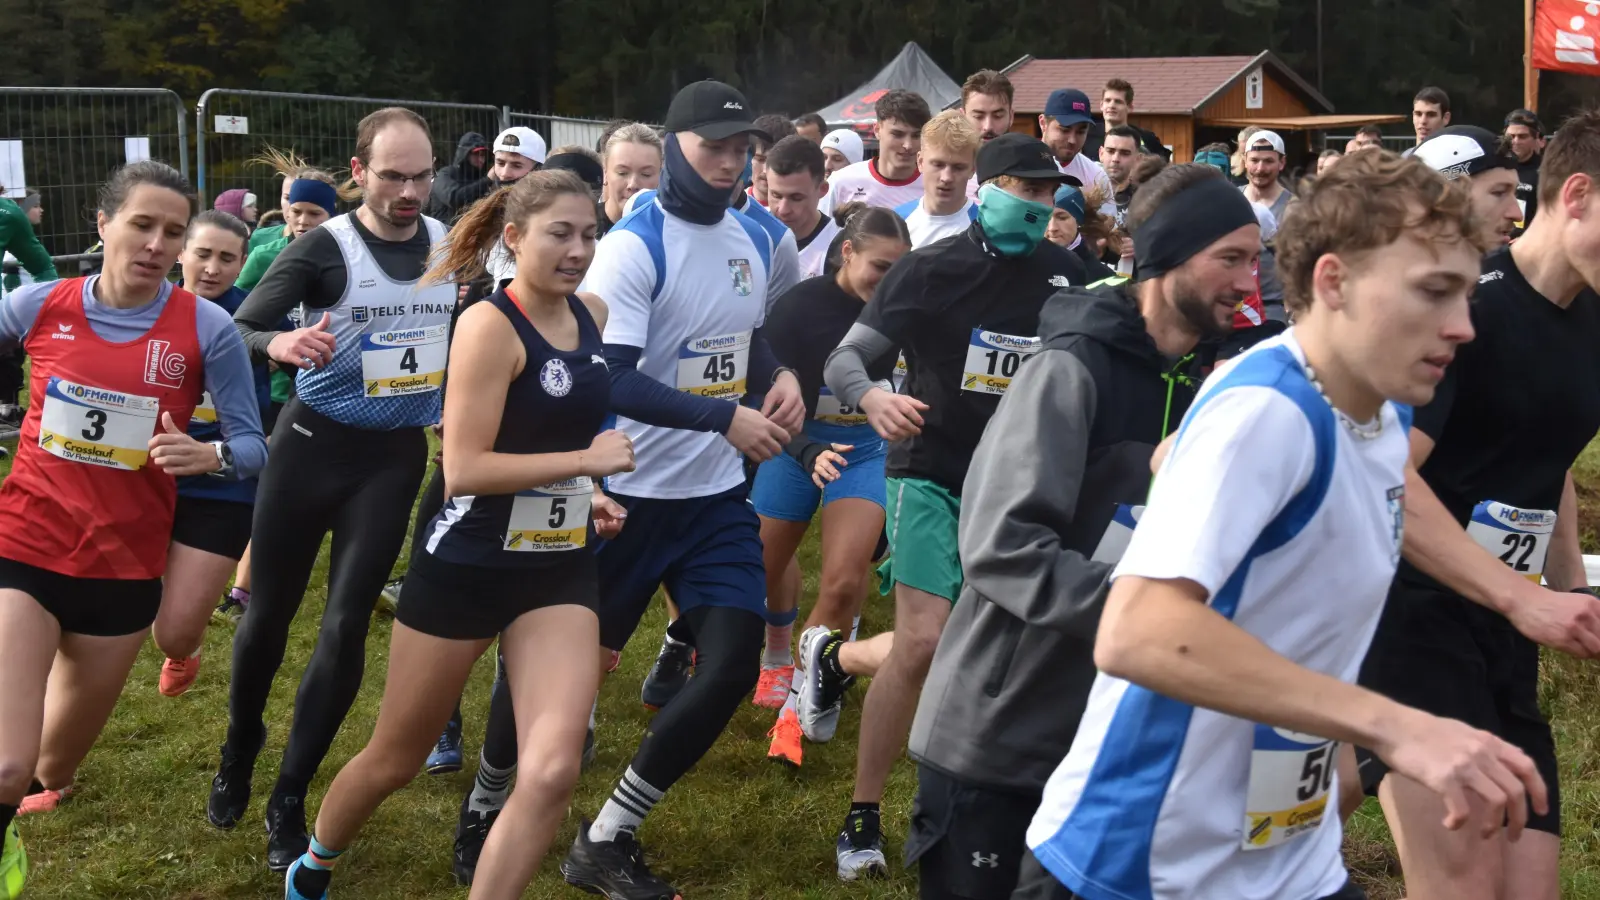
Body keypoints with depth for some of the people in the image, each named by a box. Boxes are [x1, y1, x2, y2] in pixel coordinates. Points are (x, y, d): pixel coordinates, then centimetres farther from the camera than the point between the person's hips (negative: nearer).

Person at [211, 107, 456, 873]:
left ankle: (288, 801, 10)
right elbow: (234, 331, -18)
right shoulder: (324, 248, -12)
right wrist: (278, 343, -39)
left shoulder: (453, 246, 0)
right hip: (314, 443, -2)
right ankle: (239, 752, 37)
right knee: (268, 613, 9)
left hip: (396, 456, 2)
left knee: (345, 626, -2)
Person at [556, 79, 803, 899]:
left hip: (716, 494, 6)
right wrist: (728, 418, -26)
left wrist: (780, 377, 1)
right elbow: (612, 379, -23)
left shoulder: (756, 241, 8)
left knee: (734, 667, -1)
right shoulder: (633, 247, -16)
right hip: (628, 493, -6)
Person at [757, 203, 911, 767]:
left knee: (844, 582, -14)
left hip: (868, 446, 0)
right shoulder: (798, 306, -18)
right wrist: (807, 452, -29)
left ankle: (797, 703, 1)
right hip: (797, 444, 0)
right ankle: (779, 658, 46)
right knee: (761, 567, 15)